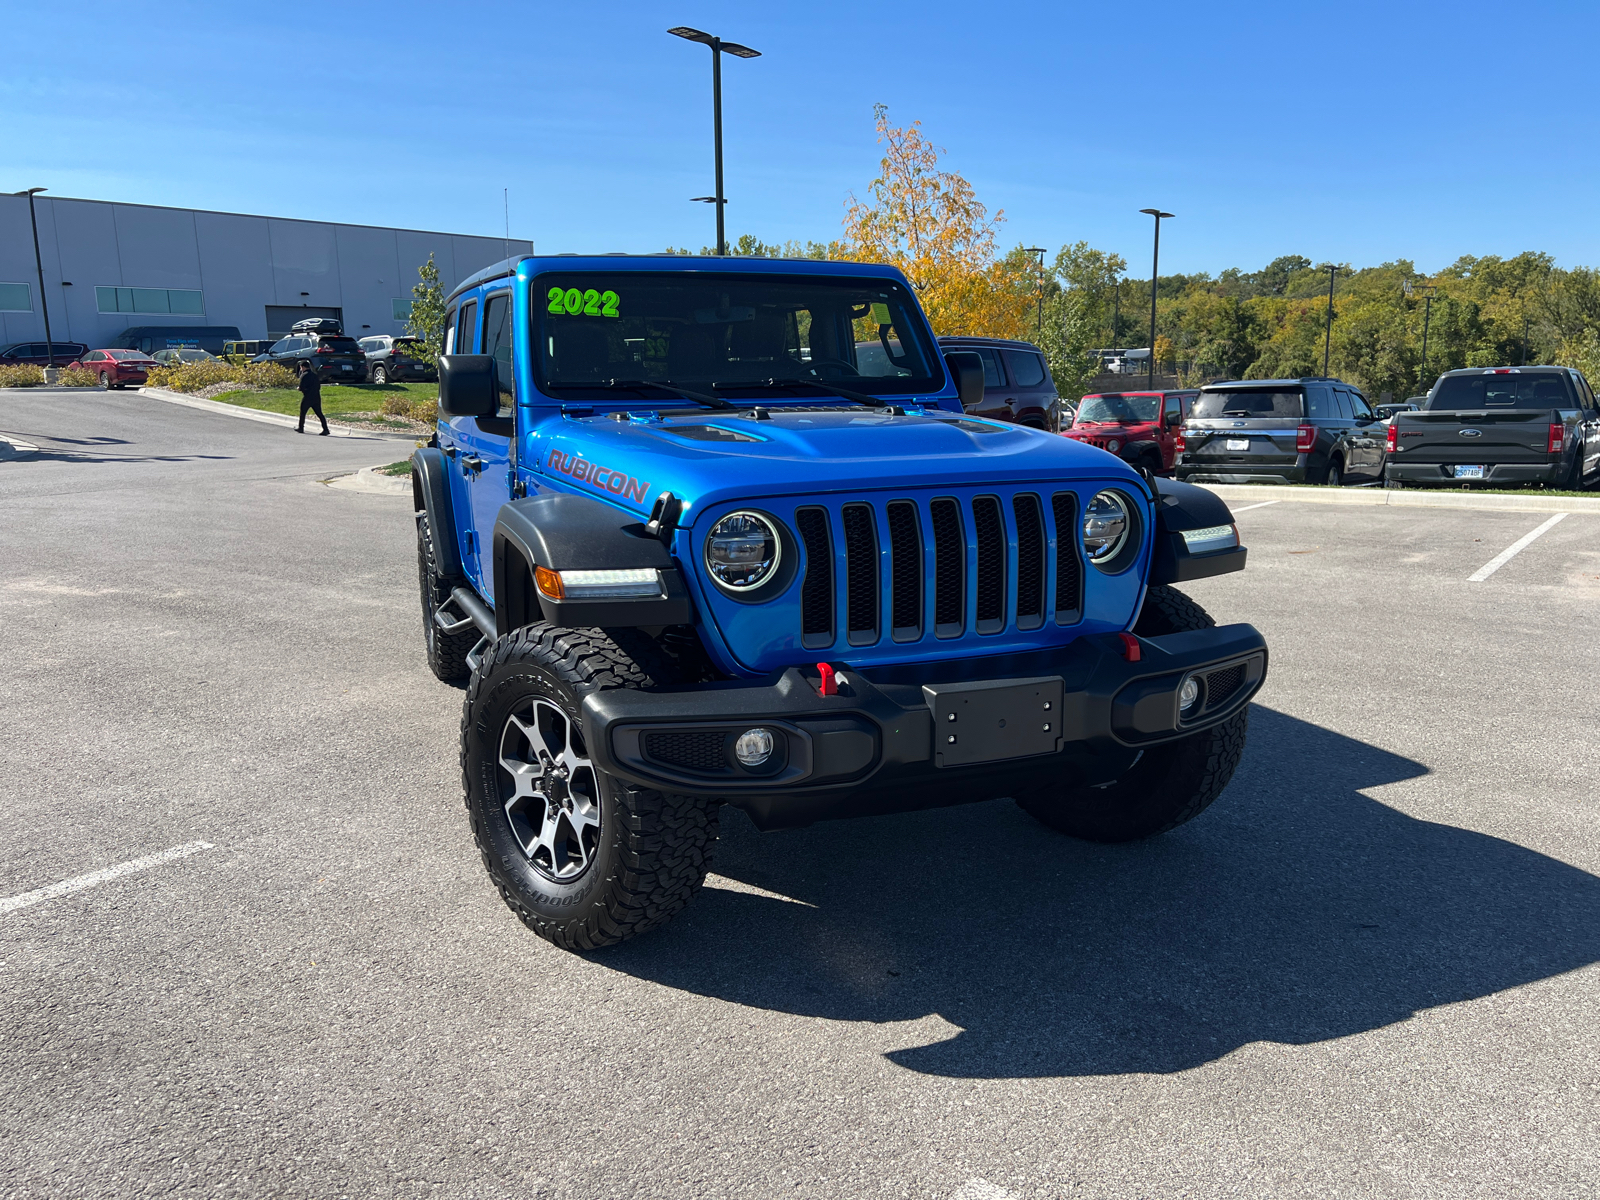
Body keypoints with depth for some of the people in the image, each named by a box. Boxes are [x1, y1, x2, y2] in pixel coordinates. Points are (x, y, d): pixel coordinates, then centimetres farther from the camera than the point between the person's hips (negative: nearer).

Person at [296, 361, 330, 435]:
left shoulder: (304, 375, -8)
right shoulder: (315, 375, 13)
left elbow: (301, 387, -12)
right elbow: (319, 386, 18)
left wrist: (299, 388, 9)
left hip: (307, 398, -6)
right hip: (317, 397, 6)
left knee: (302, 413, 11)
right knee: (319, 414, 2)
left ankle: (301, 428, 19)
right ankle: (325, 429, -8)